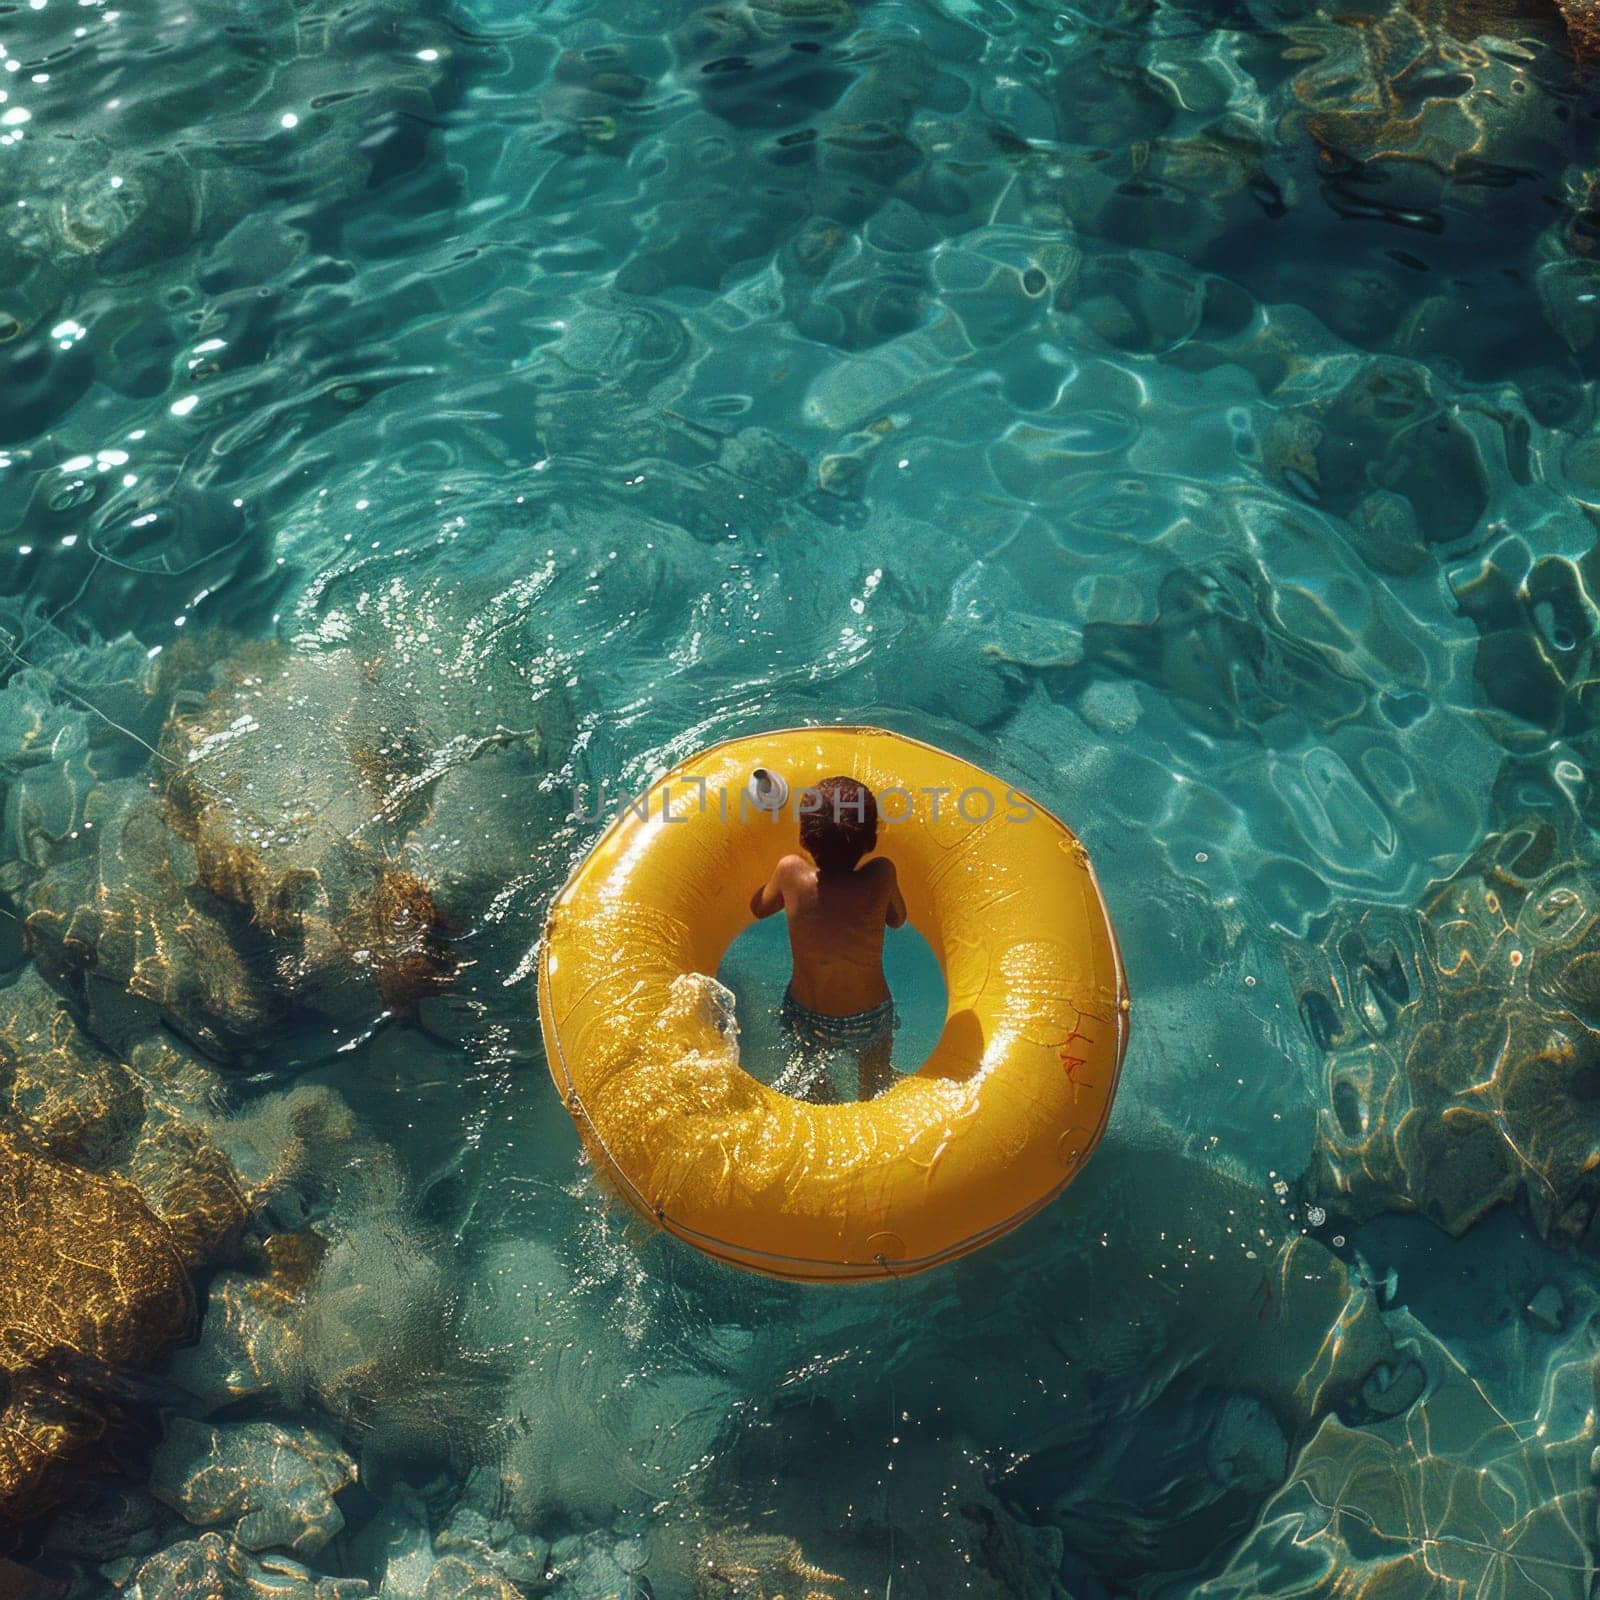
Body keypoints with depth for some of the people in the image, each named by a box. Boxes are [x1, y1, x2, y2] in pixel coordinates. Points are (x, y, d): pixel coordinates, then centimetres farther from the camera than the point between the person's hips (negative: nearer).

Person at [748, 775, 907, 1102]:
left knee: (808, 1065, 33)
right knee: (876, 1084, 30)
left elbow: (759, 907, -3)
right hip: (870, 1021, 0)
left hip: (808, 1020, 0)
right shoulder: (881, 875, -27)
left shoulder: (791, 872, -25)